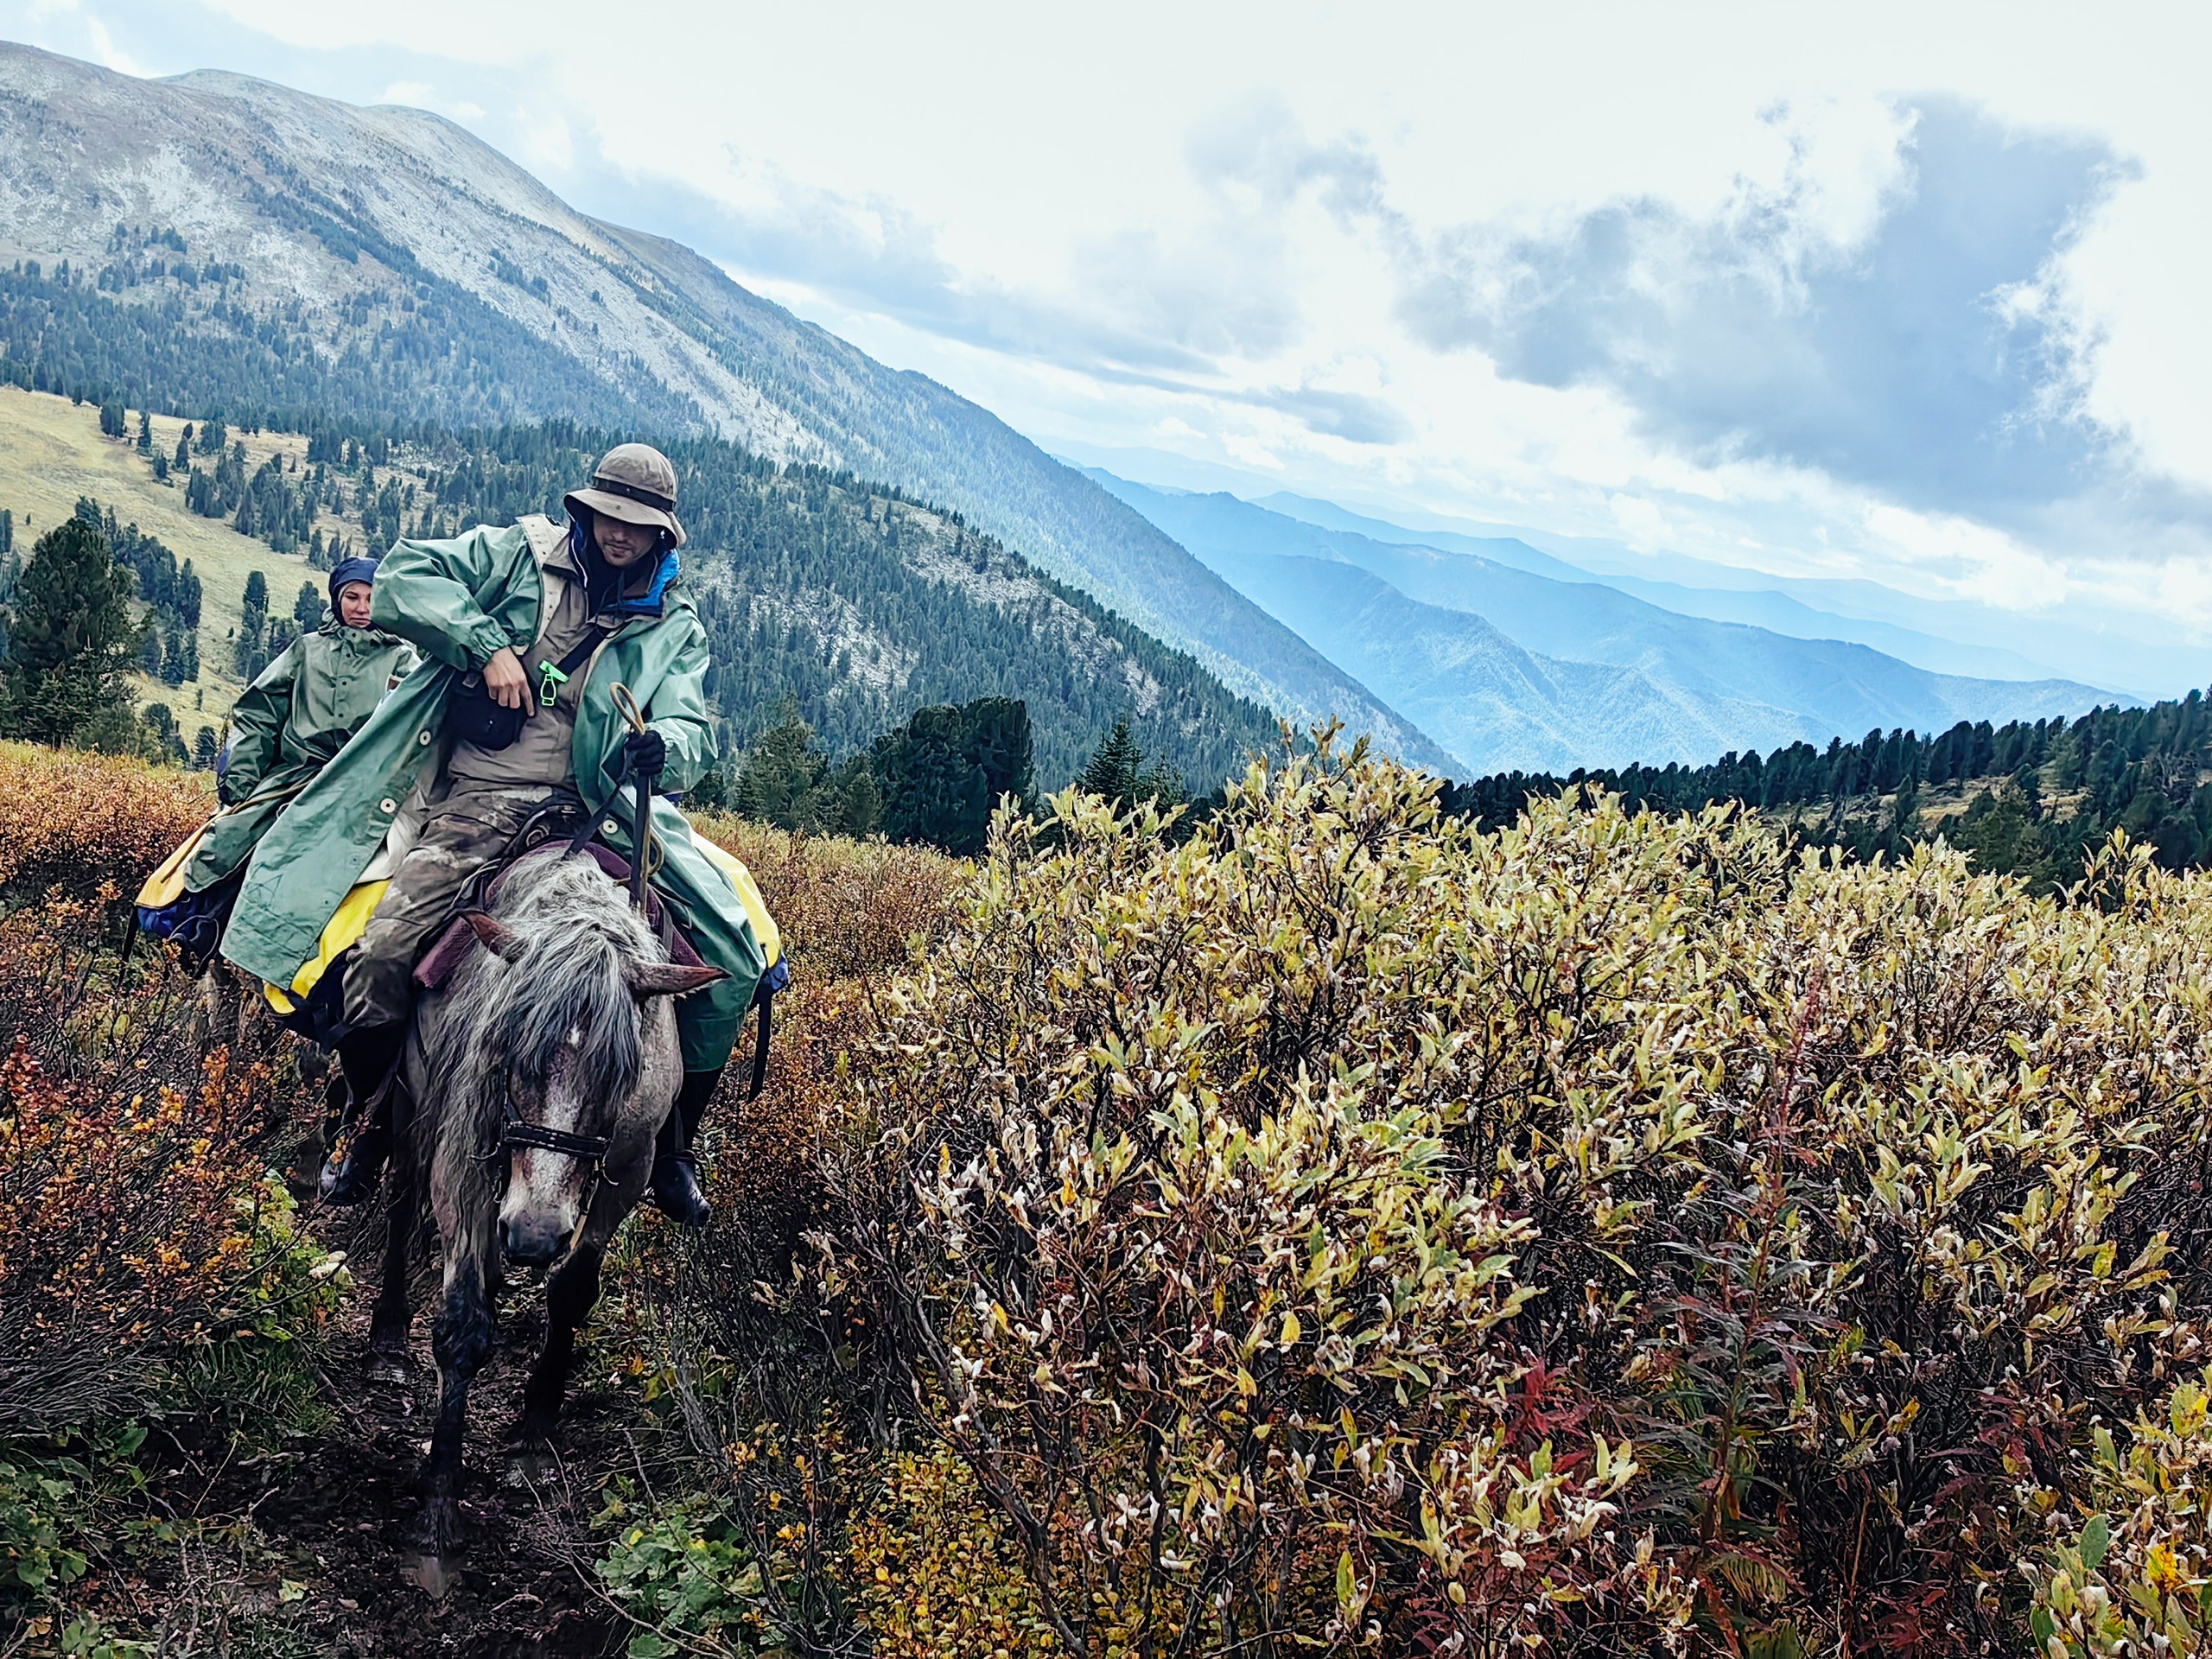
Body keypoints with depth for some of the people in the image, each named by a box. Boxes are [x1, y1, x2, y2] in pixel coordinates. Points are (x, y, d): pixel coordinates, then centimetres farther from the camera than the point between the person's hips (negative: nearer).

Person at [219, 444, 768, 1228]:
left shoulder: (674, 625, 10)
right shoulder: (517, 553, 6)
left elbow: (690, 733, -4)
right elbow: (402, 577, -5)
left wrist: (660, 748, -29)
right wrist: (488, 645, -16)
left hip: (605, 810, 2)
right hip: (478, 802, -1)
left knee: (732, 957, -11)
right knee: (385, 952, -22)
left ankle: (674, 1141, 10)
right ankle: (368, 1121, 9)